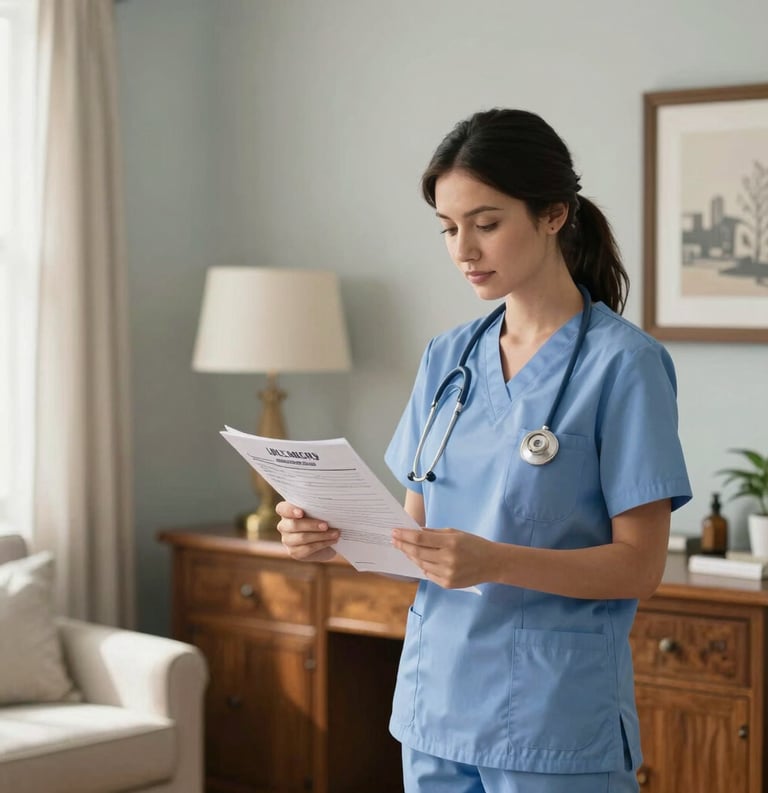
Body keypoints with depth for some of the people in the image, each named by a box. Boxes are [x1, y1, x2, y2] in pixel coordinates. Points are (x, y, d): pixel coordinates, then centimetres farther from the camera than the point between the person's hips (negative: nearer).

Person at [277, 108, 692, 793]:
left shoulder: (622, 362, -10)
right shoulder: (447, 358, 8)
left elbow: (639, 564, -12)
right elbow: (417, 529, 12)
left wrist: (495, 562, -26)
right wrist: (334, 538, -8)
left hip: (556, 718, -5)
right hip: (437, 707, 5)